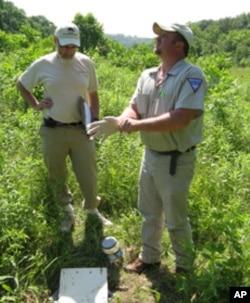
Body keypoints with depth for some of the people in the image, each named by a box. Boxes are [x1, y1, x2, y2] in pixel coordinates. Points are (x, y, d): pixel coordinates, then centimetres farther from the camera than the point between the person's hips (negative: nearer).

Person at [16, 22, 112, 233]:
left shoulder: (86, 63, 0)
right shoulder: (42, 64, -4)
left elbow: (93, 94, 12)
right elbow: (21, 84, 13)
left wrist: (95, 119, 1)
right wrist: (36, 105, 0)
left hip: (81, 130, 1)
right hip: (53, 131, 0)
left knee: (89, 175, 8)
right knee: (57, 177, 13)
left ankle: (92, 210, 33)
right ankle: (68, 212, 36)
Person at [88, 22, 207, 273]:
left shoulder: (191, 75, -18)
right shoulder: (147, 76, 5)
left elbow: (181, 119, -28)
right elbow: (134, 107, 4)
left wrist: (136, 125, -26)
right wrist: (120, 122, -20)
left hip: (176, 160, -7)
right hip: (150, 155, 7)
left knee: (175, 219, 10)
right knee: (149, 213, 21)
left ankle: (185, 265, 36)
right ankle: (149, 257, 43)